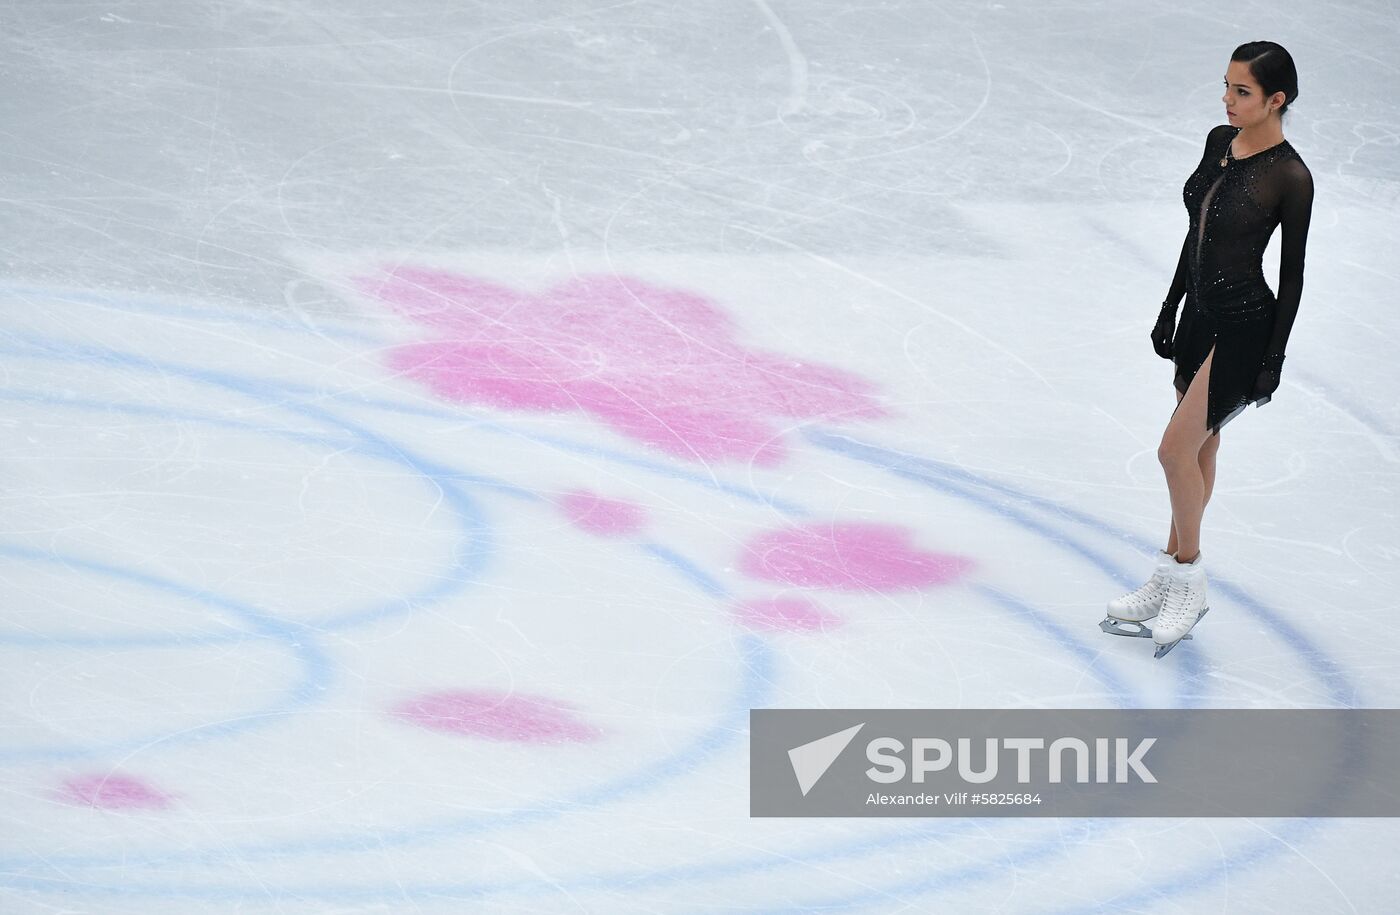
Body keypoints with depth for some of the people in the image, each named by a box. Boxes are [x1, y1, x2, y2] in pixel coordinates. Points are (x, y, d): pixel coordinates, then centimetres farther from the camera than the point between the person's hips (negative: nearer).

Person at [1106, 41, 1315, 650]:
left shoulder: (1289, 177, -18)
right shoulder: (1219, 142, 3)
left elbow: (1293, 272, -13)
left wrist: (1275, 359, -11)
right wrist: (1170, 309, 16)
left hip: (1245, 326, -8)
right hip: (1200, 316, 8)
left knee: (1177, 448, -8)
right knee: (1199, 449, 16)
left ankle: (1187, 583, 8)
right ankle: (1170, 582, 24)